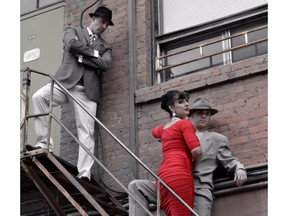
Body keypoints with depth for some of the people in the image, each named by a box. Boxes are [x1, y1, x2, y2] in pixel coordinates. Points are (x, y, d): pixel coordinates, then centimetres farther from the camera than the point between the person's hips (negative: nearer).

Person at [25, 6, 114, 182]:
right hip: (65, 82, -1)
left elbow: (105, 65, 2)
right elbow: (72, 44, -5)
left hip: (87, 90, 1)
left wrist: (82, 56, -1)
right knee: (39, 96, -30)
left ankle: (84, 173, -15)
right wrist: (94, 53, 2)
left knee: (87, 131, -12)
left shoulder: (105, 47, 24)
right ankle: (44, 143, -25)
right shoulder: (73, 32, 20)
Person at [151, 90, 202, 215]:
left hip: (163, 176, 8)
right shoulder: (184, 123, 5)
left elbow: (155, 131, 55)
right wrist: (194, 164, 14)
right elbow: (196, 150, -8)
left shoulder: (164, 128, 28)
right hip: (179, 175, -8)